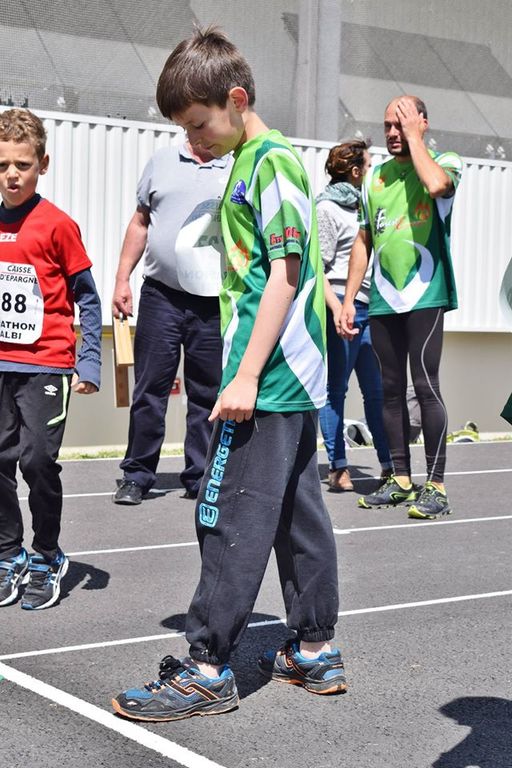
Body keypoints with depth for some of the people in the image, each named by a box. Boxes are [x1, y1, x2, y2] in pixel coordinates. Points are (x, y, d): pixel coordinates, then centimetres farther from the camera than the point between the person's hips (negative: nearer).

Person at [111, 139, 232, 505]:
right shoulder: (163, 161, 11)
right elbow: (140, 223, 14)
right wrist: (122, 279, 9)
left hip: (214, 305, -1)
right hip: (160, 296, 1)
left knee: (208, 395, 6)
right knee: (149, 389, 3)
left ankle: (200, 478, 15)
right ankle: (137, 475, 12)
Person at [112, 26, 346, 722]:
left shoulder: (274, 161, -11)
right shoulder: (248, 165, 17)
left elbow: (284, 274, -17)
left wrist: (246, 376, -19)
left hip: (268, 381, -10)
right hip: (293, 378, 10)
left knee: (230, 520, -6)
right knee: (297, 515, 13)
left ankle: (207, 671, 0)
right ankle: (316, 652, 21)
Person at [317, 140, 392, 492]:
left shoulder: (363, 206, 19)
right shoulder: (328, 208, -4)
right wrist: (336, 307, -19)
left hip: (370, 307, 7)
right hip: (342, 306, -7)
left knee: (377, 389, 6)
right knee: (336, 390, 0)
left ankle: (389, 466, 9)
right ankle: (338, 468, 5)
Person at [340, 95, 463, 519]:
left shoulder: (444, 162, 1)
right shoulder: (376, 176, 15)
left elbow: (437, 185, -25)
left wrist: (415, 138, -11)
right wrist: (348, 300, 11)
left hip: (425, 296, -5)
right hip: (383, 298, 5)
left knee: (426, 386, -8)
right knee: (392, 389, 8)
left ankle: (436, 486, -4)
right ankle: (401, 480, 16)